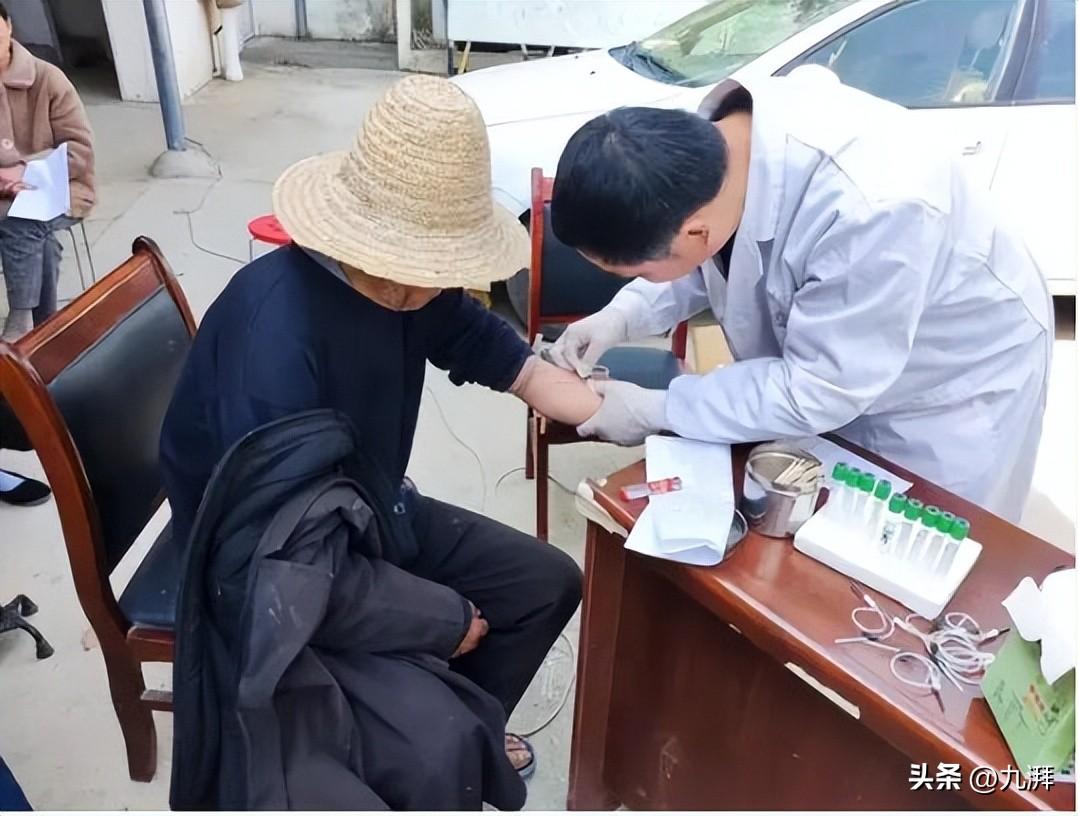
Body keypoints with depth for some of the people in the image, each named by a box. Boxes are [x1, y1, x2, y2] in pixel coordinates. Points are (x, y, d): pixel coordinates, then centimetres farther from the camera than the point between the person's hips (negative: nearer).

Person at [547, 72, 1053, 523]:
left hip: (951, 385, -5)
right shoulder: (719, 133, -22)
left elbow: (817, 391, -31)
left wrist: (657, 411, -25)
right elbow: (712, 260, -1)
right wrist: (623, 315, -16)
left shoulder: (873, 209, -43)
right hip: (830, 363, 6)